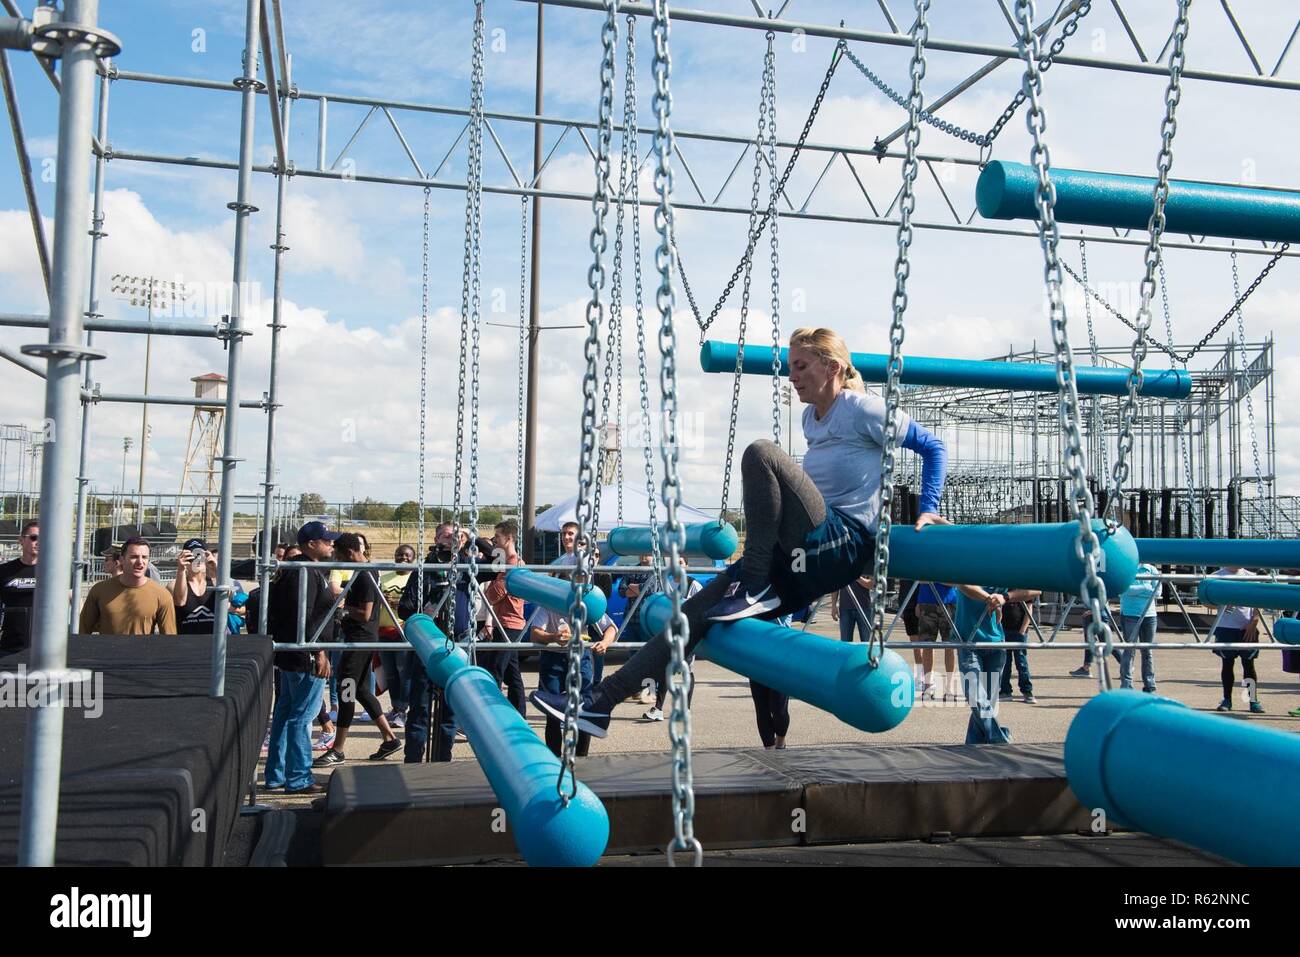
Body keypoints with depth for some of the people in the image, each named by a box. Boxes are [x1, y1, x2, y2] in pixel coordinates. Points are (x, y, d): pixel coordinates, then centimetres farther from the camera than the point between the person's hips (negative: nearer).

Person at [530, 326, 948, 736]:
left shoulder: (862, 409, -6)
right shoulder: (811, 419, 18)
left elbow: (933, 447, 0)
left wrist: (928, 510, -5)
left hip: (842, 548, -8)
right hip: (808, 556, 8)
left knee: (761, 454, -25)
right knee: (698, 608, -4)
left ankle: (755, 588, -20)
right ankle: (602, 700, -4)